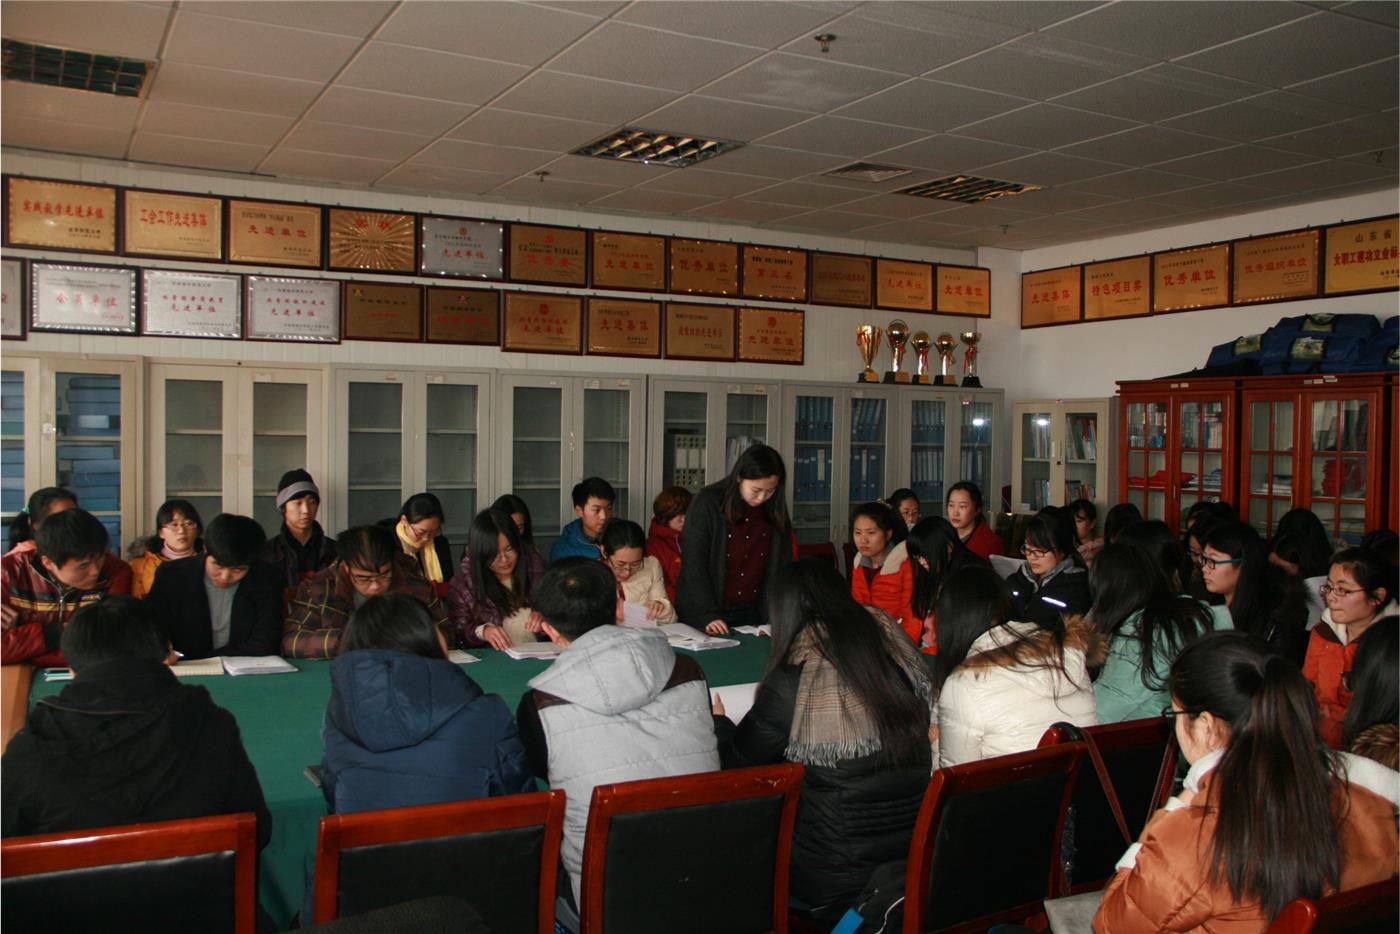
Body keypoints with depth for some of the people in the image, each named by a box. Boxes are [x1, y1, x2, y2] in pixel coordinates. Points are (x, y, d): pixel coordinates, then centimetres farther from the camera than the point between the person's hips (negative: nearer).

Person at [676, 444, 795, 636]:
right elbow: (693, 565, -13)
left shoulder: (776, 511, 2)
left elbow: (783, 566, 6)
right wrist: (708, 615, -20)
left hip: (754, 614, 4)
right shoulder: (707, 504, -10)